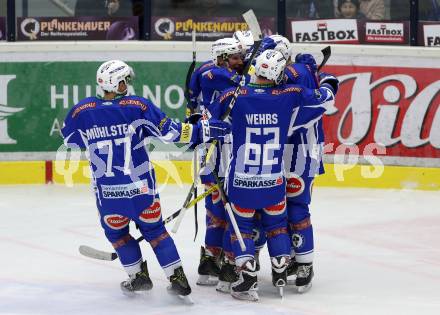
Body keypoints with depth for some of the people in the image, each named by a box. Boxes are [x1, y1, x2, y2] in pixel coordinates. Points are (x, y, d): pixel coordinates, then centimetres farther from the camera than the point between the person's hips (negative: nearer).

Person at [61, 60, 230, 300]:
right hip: (141, 187, 0)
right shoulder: (137, 106, -10)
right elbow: (169, 132, -10)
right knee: (154, 230, 15)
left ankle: (138, 276, 26)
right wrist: (204, 130, -4)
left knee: (116, 232, 23)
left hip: (107, 191, 0)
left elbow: (69, 141, 12)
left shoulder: (82, 112, -6)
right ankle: (177, 278, 11)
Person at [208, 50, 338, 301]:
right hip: (273, 181, 1)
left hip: (240, 181, -1)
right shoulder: (289, 97, -9)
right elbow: (325, 98, 3)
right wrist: (328, 84, 25)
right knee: (277, 222, 23)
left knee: (242, 224, 15)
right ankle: (280, 273, 26)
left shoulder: (233, 96, -11)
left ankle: (248, 278, 5)